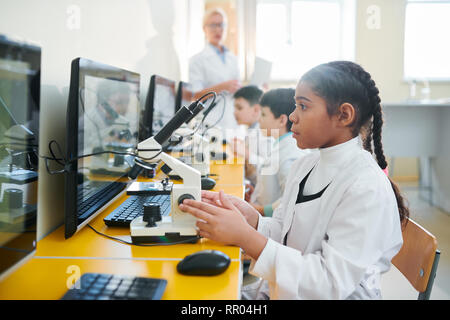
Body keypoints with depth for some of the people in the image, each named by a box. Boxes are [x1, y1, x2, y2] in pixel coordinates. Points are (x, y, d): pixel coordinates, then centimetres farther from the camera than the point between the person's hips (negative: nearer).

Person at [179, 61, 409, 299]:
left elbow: (332, 284, -25)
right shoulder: (304, 165, 4)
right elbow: (284, 233, 6)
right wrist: (251, 218, -16)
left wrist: (244, 236, -29)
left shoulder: (367, 188, -21)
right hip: (282, 291, 7)